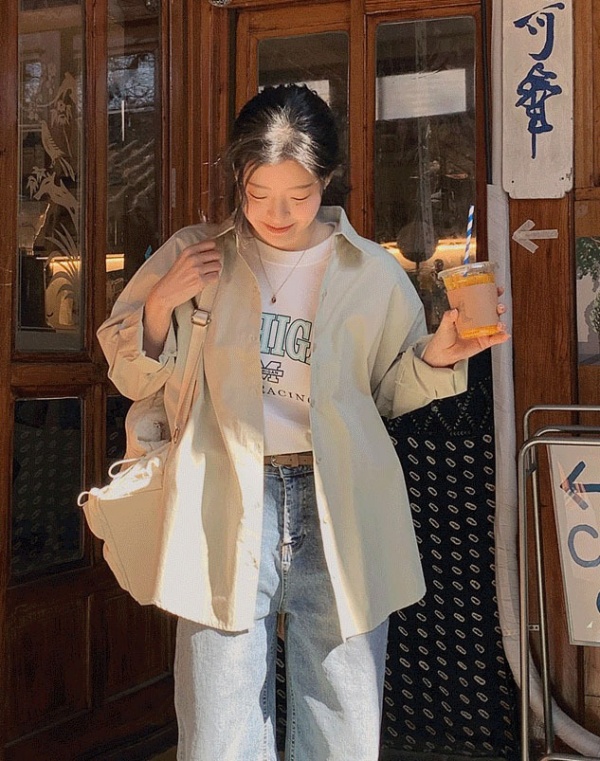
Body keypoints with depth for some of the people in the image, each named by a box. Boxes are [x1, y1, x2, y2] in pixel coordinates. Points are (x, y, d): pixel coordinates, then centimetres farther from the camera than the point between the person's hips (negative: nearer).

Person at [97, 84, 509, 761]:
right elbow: (132, 376, 9)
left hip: (340, 511, 1)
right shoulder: (194, 256, 4)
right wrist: (164, 301, -8)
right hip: (227, 508, 0)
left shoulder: (374, 274, 5)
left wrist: (438, 357, -5)